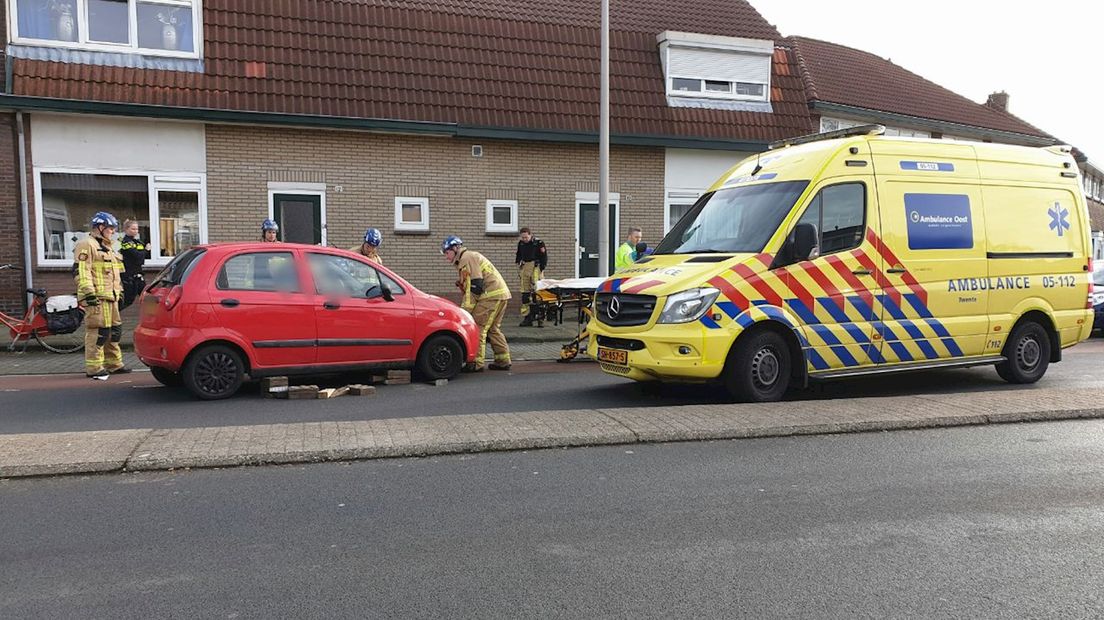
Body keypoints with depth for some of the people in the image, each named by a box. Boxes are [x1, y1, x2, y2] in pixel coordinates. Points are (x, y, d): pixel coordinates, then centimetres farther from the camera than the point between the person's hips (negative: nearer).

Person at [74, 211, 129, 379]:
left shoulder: (107, 247, 25)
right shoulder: (86, 245, -7)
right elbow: (81, 271, -16)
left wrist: (119, 291, 29)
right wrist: (88, 292, -22)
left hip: (110, 297, 10)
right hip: (97, 297, -10)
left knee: (114, 331, 14)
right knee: (97, 332, -10)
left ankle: (113, 364, 23)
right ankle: (94, 368, -7)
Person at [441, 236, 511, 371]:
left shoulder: (467, 258, -8)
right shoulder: (470, 257, 25)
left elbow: (475, 287, -16)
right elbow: (470, 287, 26)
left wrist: (465, 310, -13)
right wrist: (464, 307, 20)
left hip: (492, 295, -10)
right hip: (501, 294, 10)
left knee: (478, 327, -8)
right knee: (493, 329, 16)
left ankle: (476, 363, -7)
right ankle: (503, 361, 19)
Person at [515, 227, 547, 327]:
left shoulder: (539, 243, -5)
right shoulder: (521, 243, 12)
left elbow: (544, 257, -3)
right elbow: (518, 256, 25)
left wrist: (541, 269, -8)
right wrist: (519, 267, 20)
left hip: (536, 268, -5)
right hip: (524, 268, 5)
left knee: (537, 292, -11)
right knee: (525, 294, 4)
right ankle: (527, 318, 10)